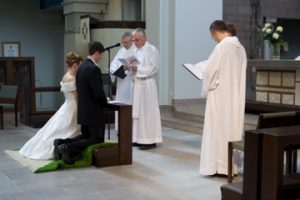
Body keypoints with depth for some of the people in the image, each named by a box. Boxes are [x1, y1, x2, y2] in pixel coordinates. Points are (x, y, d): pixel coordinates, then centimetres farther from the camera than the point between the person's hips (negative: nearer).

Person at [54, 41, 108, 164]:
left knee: (85, 137, 21)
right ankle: (67, 148, -14)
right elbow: (98, 93, -22)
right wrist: (105, 101, -1)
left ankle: (62, 143, 3)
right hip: (94, 112, -9)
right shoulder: (94, 69, -20)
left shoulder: (81, 67, 9)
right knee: (97, 140, 0)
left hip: (83, 111, 9)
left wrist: (102, 99, 14)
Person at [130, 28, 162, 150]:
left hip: (147, 84, -8)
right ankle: (139, 138, 16)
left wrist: (138, 69, -19)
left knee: (147, 111, -5)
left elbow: (153, 68, -15)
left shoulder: (151, 49, -8)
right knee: (137, 111, 9)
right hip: (137, 83, 8)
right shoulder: (137, 50, 15)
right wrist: (130, 67, -1)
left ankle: (150, 140, 1)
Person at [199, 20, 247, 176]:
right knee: (233, 129, 12)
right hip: (236, 96, 7)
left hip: (220, 95, -7)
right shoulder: (240, 47, 8)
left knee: (219, 129, 0)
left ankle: (220, 166, 5)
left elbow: (210, 70, -15)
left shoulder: (222, 47, -15)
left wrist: (206, 89, 2)